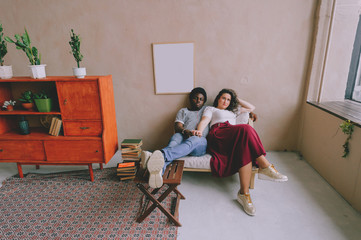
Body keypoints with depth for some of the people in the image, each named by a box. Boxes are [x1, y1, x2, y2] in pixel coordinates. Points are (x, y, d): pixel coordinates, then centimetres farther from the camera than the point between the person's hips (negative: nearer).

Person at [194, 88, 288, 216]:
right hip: (218, 135, -5)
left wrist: (237, 99, 40)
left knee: (245, 148, -35)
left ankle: (244, 193, -39)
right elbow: (204, 121, 6)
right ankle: (265, 166, -35)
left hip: (235, 137, 5)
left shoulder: (233, 111, 44)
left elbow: (251, 107, 43)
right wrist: (199, 130, -17)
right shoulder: (210, 109, 28)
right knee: (246, 129, -35)